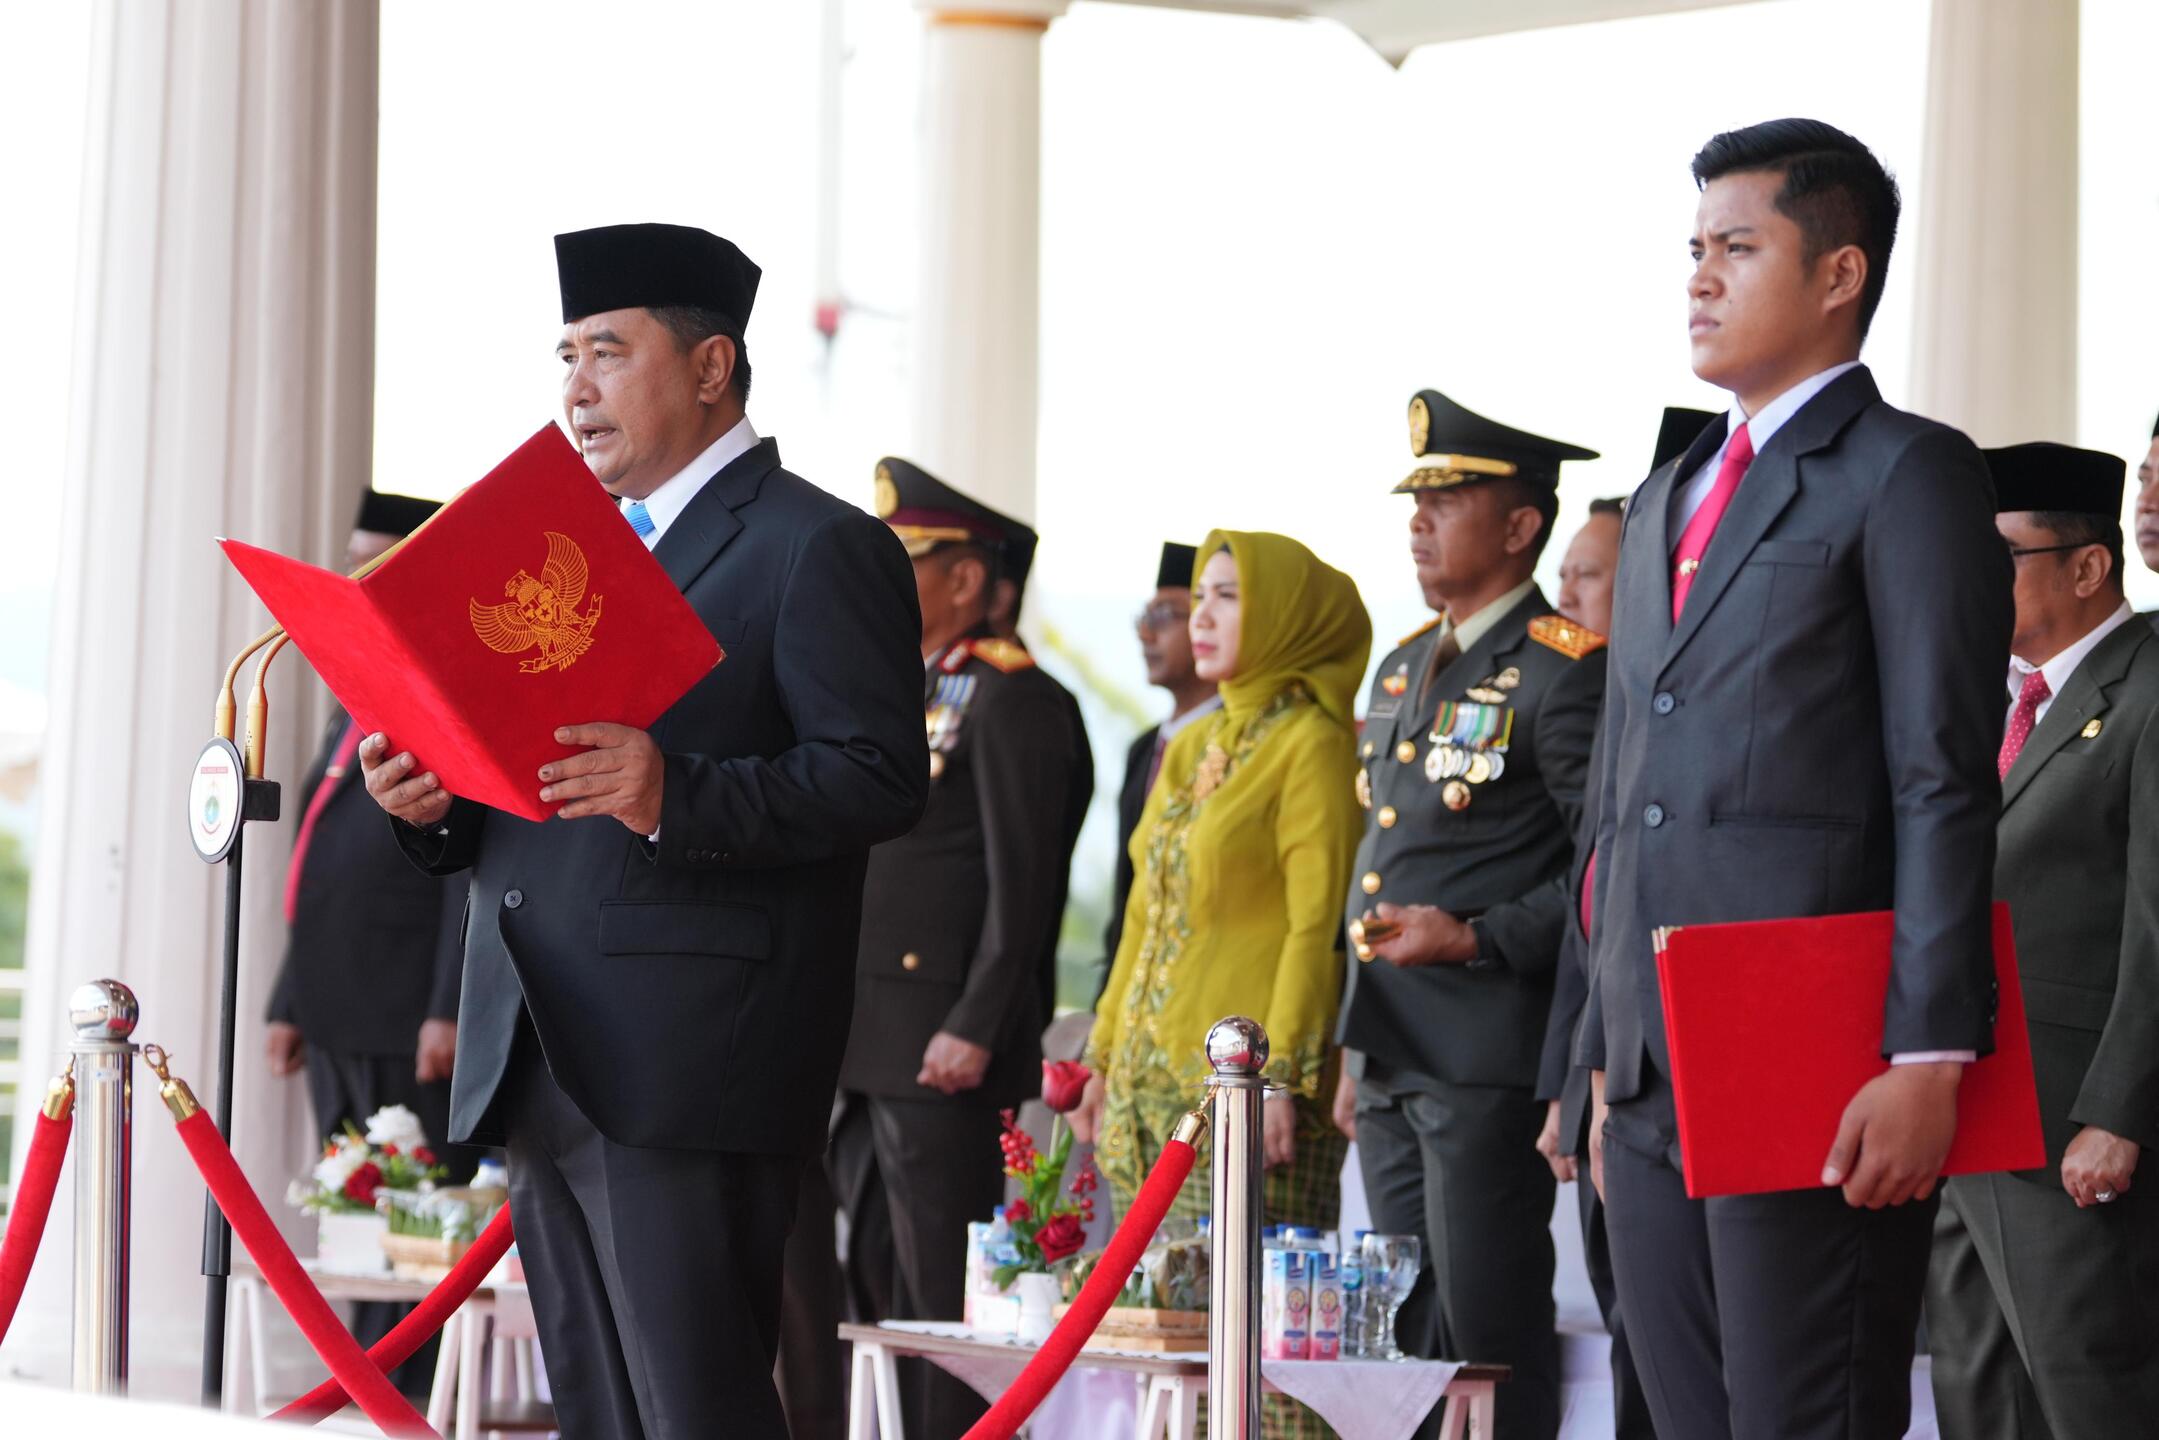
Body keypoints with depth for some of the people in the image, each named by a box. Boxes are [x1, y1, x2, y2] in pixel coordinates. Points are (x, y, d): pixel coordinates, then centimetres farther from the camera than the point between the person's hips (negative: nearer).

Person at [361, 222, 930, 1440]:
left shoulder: (820, 549, -3)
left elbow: (882, 778, -13)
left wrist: (677, 796, -26)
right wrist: (434, 799, 3)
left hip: (689, 1067, -8)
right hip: (541, 1068, 8)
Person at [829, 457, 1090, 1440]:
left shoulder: (1010, 700, -9)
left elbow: (1024, 881, -16)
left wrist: (974, 1029, -20)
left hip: (943, 1053, -10)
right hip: (869, 1047, 10)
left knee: (941, 1294, -7)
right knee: (876, 1283, 13)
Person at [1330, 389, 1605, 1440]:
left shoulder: (1562, 671, -10)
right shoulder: (1404, 668, 17)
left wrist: (1475, 938, -21)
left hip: (1489, 1065, -9)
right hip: (1394, 1062, 9)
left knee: (1489, 1346, -5)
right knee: (1410, 1340, 12)